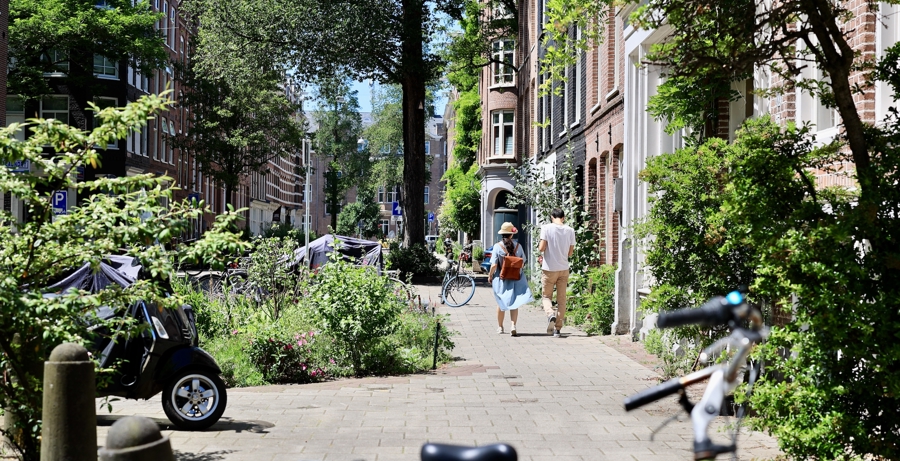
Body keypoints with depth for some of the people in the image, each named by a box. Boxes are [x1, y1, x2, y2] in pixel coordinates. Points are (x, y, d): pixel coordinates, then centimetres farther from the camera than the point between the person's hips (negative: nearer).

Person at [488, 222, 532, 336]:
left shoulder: (497, 246, -10)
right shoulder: (518, 246, -4)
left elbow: (494, 265, -11)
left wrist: (490, 276, 4)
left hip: (501, 278, -1)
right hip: (516, 279, 1)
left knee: (501, 303, 14)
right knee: (514, 303, 5)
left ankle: (500, 327, 24)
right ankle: (513, 325, -12)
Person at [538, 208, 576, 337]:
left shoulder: (546, 228, -9)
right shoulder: (570, 231, 1)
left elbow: (542, 248, -13)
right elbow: (570, 253, 4)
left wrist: (539, 248, 8)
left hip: (549, 269, -2)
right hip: (564, 269, 3)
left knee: (546, 296, 11)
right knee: (561, 299, 9)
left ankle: (550, 315, -18)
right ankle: (557, 328, 8)